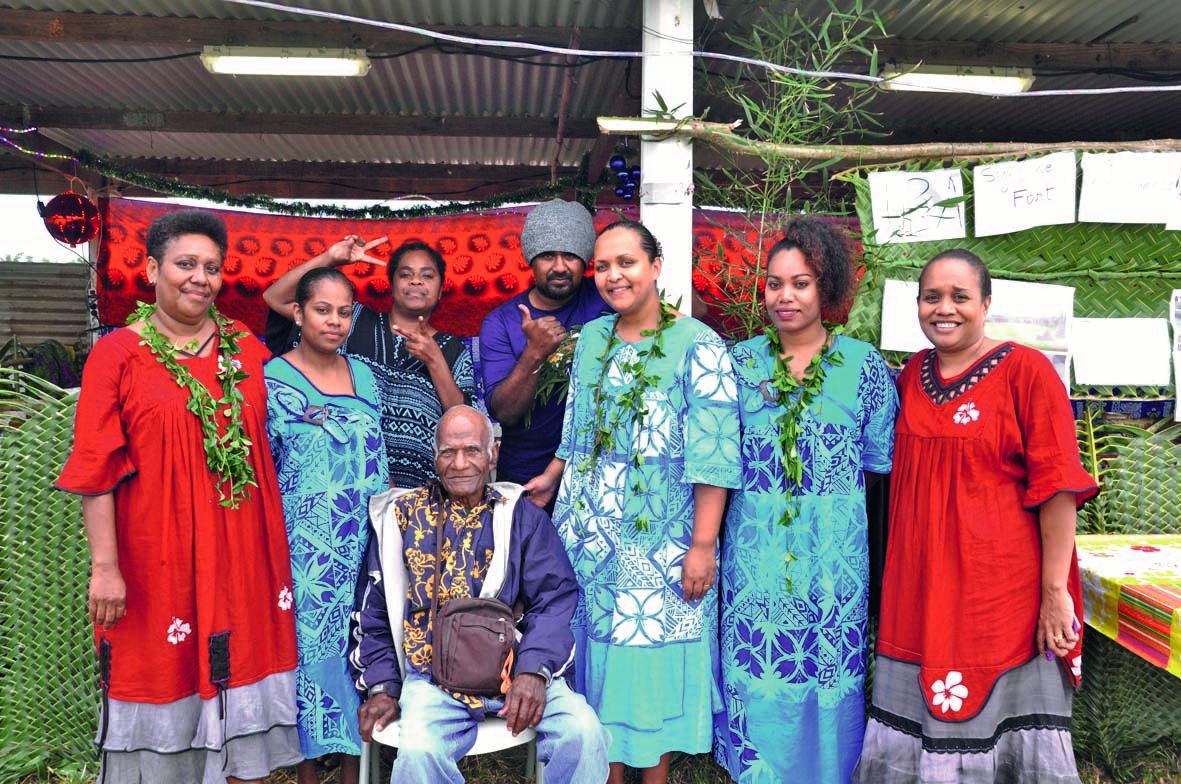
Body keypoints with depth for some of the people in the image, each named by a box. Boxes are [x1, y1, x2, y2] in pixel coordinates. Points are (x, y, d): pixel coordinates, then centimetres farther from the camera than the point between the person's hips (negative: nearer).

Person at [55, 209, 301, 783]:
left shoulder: (247, 350, 7)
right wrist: (105, 565, -11)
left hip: (244, 553, 3)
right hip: (157, 561, -3)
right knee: (165, 674, 7)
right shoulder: (117, 354, -3)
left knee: (240, 667, 11)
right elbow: (96, 472, -7)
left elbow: (270, 448, 17)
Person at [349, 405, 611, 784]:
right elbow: (374, 611, 13)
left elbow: (554, 600, 0)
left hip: (515, 668, 1)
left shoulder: (524, 516, 10)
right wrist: (382, 686, 2)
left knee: (584, 733, -25)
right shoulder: (402, 515, 11)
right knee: (419, 752, -31)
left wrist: (534, 669, -16)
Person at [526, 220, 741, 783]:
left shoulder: (697, 345, -10)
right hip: (588, 533, 5)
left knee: (653, 658, 5)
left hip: (661, 541, -5)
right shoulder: (591, 337, 9)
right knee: (599, 657, 12)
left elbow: (714, 458, -14)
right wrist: (550, 479, 16)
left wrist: (703, 545, -18)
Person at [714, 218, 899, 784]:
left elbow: (881, 459, 4)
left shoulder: (861, 363, 0)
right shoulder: (742, 361, 4)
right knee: (755, 667, 7)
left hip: (834, 545, -1)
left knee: (829, 667, 8)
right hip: (756, 541, 1)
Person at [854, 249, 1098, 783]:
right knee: (914, 731, 13)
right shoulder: (911, 375, 9)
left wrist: (1054, 590, -13)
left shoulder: (1025, 370, -7)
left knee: (1001, 728, 6)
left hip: (1001, 589, -5)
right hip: (918, 588, 5)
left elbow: (1057, 484, -10)